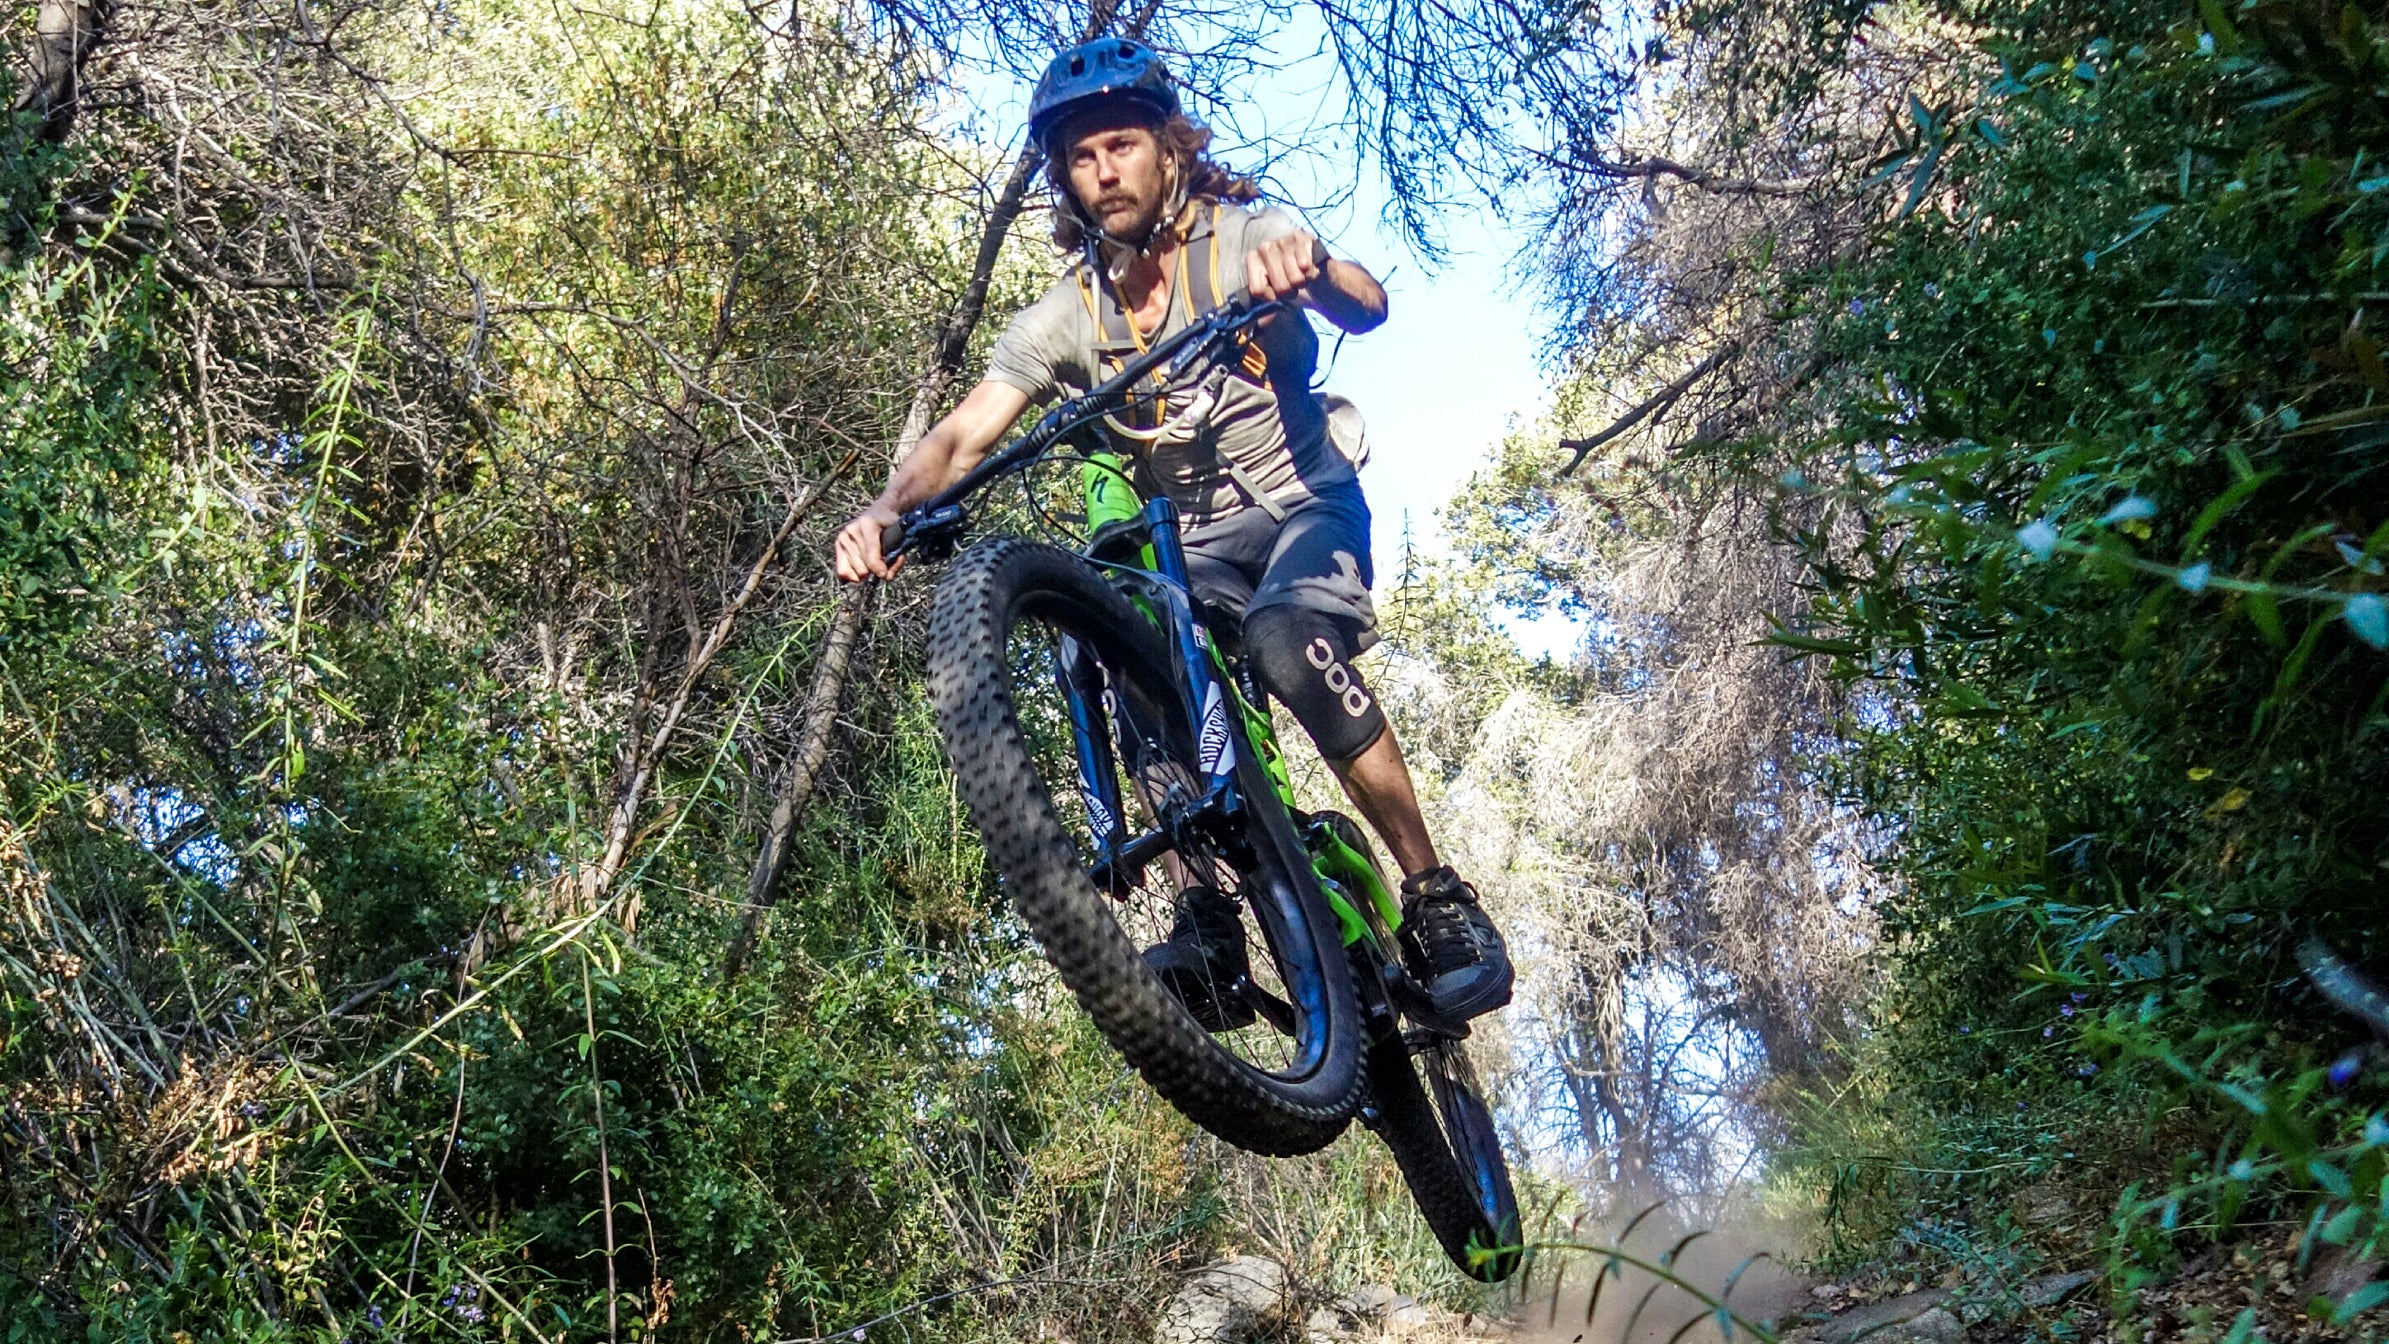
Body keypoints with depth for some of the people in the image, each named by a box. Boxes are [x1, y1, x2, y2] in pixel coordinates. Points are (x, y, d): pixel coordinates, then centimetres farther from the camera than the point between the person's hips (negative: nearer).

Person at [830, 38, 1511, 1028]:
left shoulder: (1242, 236, -13)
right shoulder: (1064, 317, -6)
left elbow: (1368, 307, -32)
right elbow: (962, 436, -15)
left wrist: (1307, 264, -57)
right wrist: (889, 509, -37)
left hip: (1305, 504, -3)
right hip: (1191, 541, 3)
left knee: (1286, 640, -33)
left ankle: (1437, 896, -23)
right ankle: (1206, 924, -19)